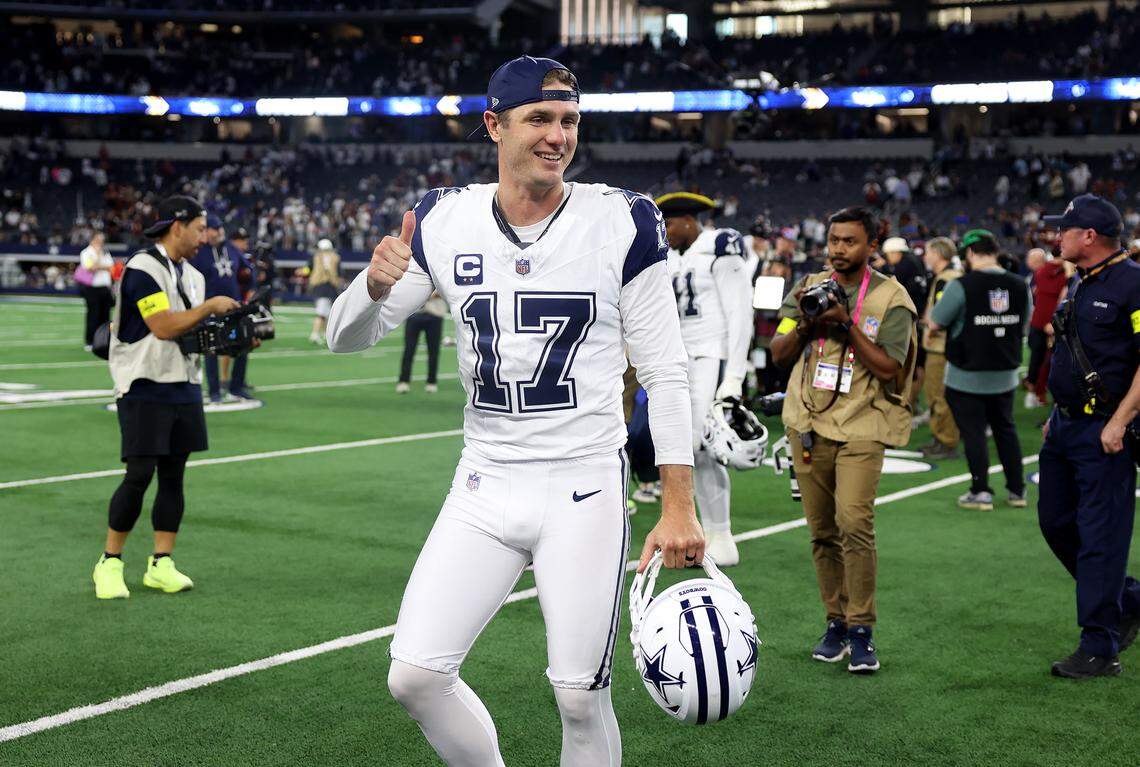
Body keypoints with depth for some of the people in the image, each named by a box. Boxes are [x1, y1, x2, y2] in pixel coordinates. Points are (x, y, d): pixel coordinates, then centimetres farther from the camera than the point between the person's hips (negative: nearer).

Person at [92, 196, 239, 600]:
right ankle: (109, 563, 5)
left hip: (183, 390, 8)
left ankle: (161, 564, 13)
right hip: (144, 389, -8)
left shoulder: (192, 275, 15)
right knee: (138, 476, -8)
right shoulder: (142, 268, -12)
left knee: (173, 477, 7)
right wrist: (210, 306, -12)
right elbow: (164, 327, -20)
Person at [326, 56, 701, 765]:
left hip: (585, 491, -3)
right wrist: (377, 286, -17)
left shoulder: (622, 223, -6)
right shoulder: (443, 223, 2)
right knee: (415, 676, -3)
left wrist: (680, 507, -8)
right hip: (484, 487, 3)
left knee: (581, 697, -1)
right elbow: (347, 340, 6)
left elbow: (666, 374, -3)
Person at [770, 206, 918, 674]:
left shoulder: (890, 298, -2)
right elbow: (779, 355, 7)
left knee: (854, 522, -18)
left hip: (861, 427, -4)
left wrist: (847, 324, -16)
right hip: (808, 424, 4)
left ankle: (861, 631, -10)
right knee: (822, 530, 7)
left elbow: (889, 369, -11)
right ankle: (836, 622, 18)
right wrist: (805, 321, -10)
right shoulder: (808, 288, 10)